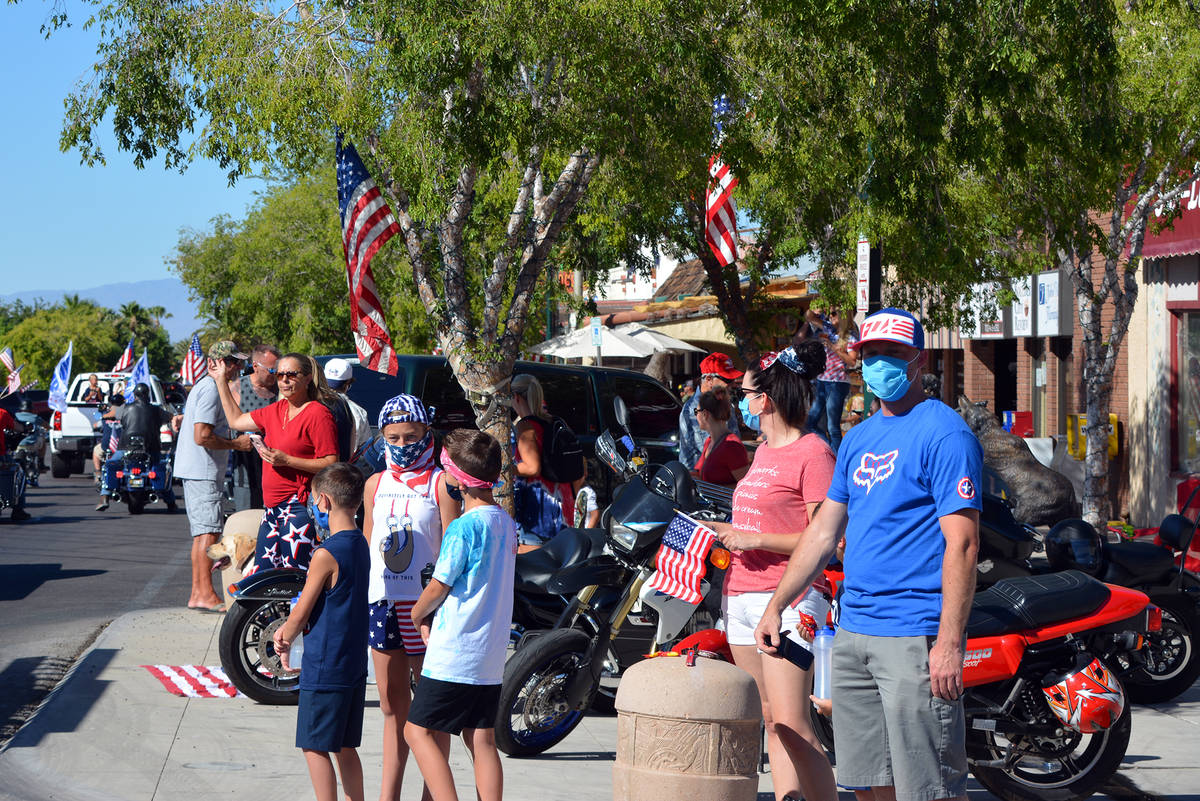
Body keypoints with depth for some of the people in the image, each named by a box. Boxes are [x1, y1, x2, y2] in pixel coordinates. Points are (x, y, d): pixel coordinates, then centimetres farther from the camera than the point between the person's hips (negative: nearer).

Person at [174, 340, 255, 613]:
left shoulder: (204, 386, 19)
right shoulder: (211, 389, -15)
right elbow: (202, 436, -21)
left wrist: (232, 438, 17)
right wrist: (236, 444, -12)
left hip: (196, 470, 11)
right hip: (202, 471, -11)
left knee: (203, 533, 12)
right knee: (209, 531, -12)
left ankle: (197, 594, 14)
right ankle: (205, 594, -13)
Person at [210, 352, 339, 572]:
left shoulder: (318, 414, -10)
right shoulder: (277, 410, 15)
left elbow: (331, 465, -16)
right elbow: (236, 420, 30)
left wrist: (286, 460, -19)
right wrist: (221, 380, 29)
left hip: (299, 506, -9)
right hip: (272, 509, 9)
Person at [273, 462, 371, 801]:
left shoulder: (326, 554, -19)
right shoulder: (360, 545, 8)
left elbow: (302, 611, -11)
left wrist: (285, 641, 8)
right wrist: (287, 629, 8)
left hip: (323, 668, -8)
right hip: (354, 665, 8)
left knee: (315, 747, 0)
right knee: (345, 747, 16)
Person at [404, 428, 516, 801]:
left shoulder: (463, 527, -16)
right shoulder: (507, 523, 9)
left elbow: (439, 586, -11)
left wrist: (417, 616, 9)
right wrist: (432, 618, 12)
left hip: (454, 651, -8)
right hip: (492, 652, 8)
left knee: (418, 730, -1)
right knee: (481, 738, 10)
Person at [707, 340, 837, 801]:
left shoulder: (813, 453, -10)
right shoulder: (764, 451, 17)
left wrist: (754, 539, -17)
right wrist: (726, 533, 14)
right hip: (741, 598, 9)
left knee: (792, 726, -13)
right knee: (772, 724, 9)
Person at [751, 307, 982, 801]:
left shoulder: (945, 433, -9)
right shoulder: (859, 438, 17)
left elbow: (962, 543, -15)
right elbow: (825, 530, 23)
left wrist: (950, 644, -21)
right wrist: (776, 606, 18)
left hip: (916, 638, -8)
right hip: (853, 631, 8)